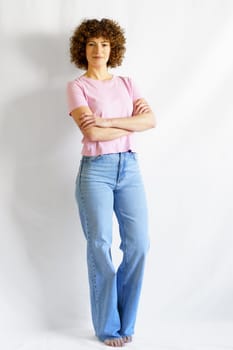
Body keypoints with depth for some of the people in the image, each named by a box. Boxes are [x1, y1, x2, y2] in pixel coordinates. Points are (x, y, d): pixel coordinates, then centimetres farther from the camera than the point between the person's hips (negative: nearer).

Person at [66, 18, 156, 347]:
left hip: (129, 167, 4)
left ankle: (125, 320, 17)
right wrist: (130, 122, -3)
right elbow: (92, 132, -14)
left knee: (138, 244, -2)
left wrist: (107, 121, -11)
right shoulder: (77, 86, 1)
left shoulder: (127, 83, 15)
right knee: (100, 246, -4)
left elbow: (151, 119, -2)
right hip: (96, 170, -4)